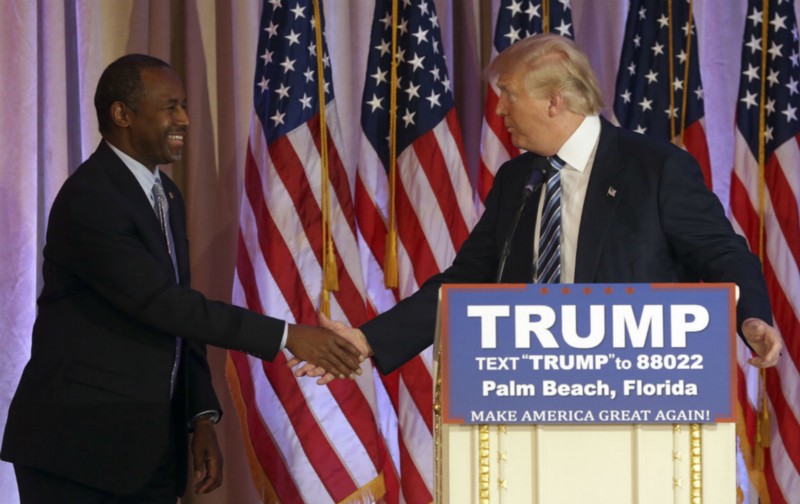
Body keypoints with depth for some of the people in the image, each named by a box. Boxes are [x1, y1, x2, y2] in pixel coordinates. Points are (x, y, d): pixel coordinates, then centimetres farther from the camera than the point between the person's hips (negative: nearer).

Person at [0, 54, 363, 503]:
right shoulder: (87, 199, -16)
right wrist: (286, 336, -23)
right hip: (77, 445, -8)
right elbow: (161, 303, -23)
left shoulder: (166, 196, 13)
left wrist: (202, 417, 8)